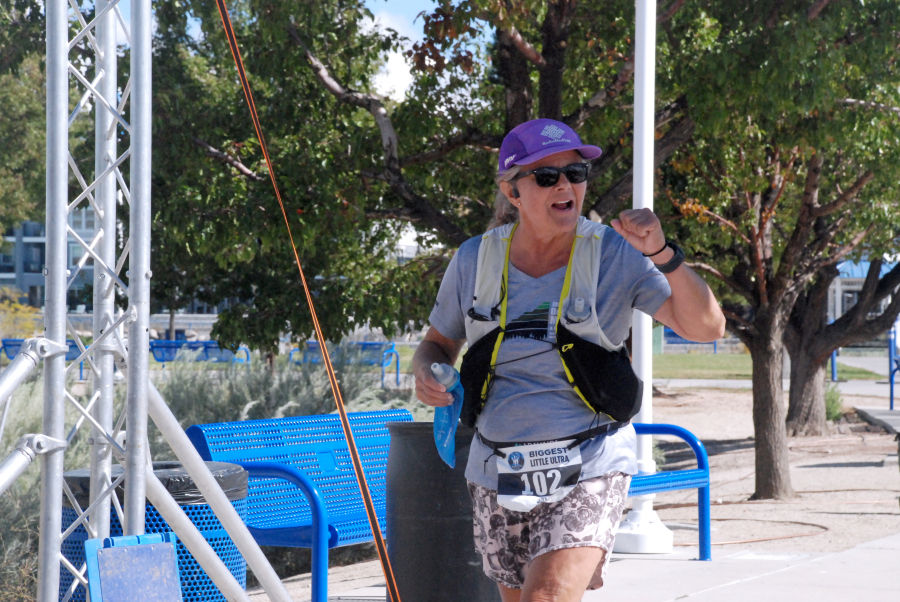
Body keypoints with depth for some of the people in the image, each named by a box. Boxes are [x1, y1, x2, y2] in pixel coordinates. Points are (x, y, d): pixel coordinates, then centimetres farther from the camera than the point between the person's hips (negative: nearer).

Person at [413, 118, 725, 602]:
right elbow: (439, 343, 15)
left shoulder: (615, 254, -6)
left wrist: (663, 254, -27)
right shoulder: (475, 259, 1)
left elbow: (706, 327, -13)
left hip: (588, 470, -4)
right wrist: (426, 373, -8)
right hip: (498, 472, 4)